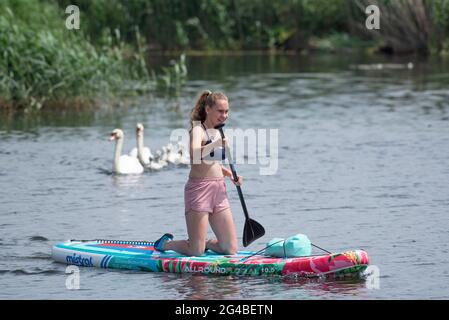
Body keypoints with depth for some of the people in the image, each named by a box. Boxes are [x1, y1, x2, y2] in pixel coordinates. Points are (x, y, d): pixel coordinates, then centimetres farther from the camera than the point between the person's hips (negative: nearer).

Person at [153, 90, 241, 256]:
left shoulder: (217, 132, 15)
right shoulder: (198, 130, -9)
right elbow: (195, 155, -30)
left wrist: (230, 175, 10)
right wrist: (218, 143, -43)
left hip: (218, 190, 8)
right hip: (199, 188, -8)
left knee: (230, 249, 4)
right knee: (196, 252, -5)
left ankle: (204, 243, 32)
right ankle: (165, 243, 23)